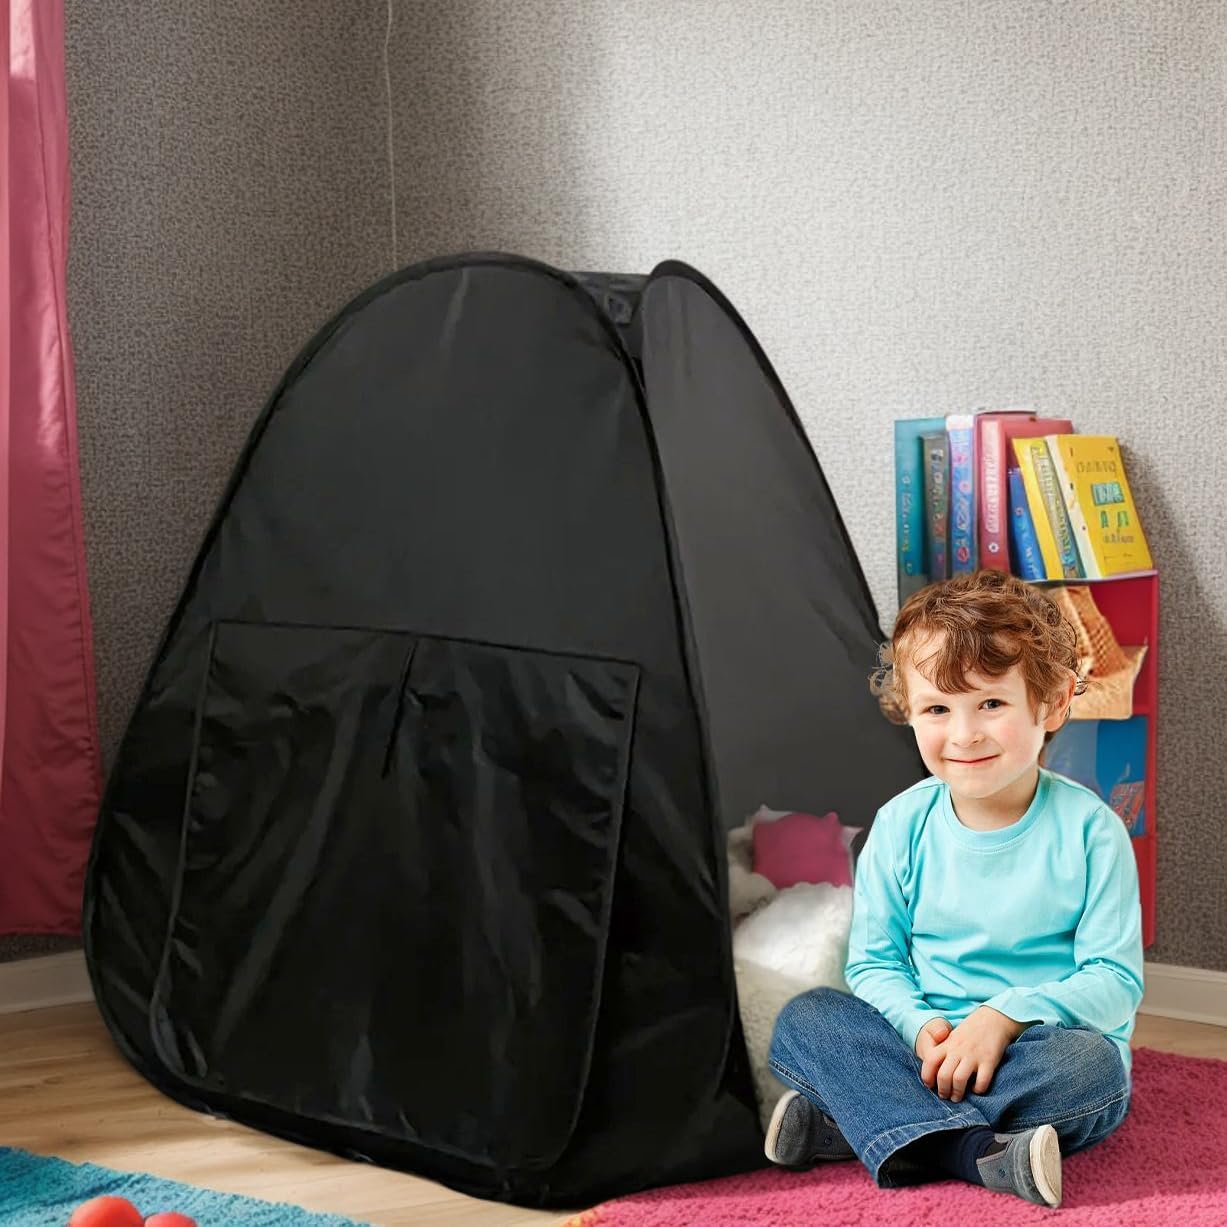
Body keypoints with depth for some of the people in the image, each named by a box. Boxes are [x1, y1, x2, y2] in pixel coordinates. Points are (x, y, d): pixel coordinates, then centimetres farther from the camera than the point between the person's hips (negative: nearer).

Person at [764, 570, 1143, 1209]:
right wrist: (922, 1029, -18)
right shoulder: (902, 826, 0)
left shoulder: (1088, 830, -8)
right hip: (923, 1047, 3)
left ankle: (848, 1123, -27)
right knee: (802, 1019, -19)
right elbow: (872, 962, 3)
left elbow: (1115, 980, -11)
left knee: (1090, 1065, -35)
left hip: (1037, 1047, -2)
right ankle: (979, 1152, -37)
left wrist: (1006, 1016, -26)